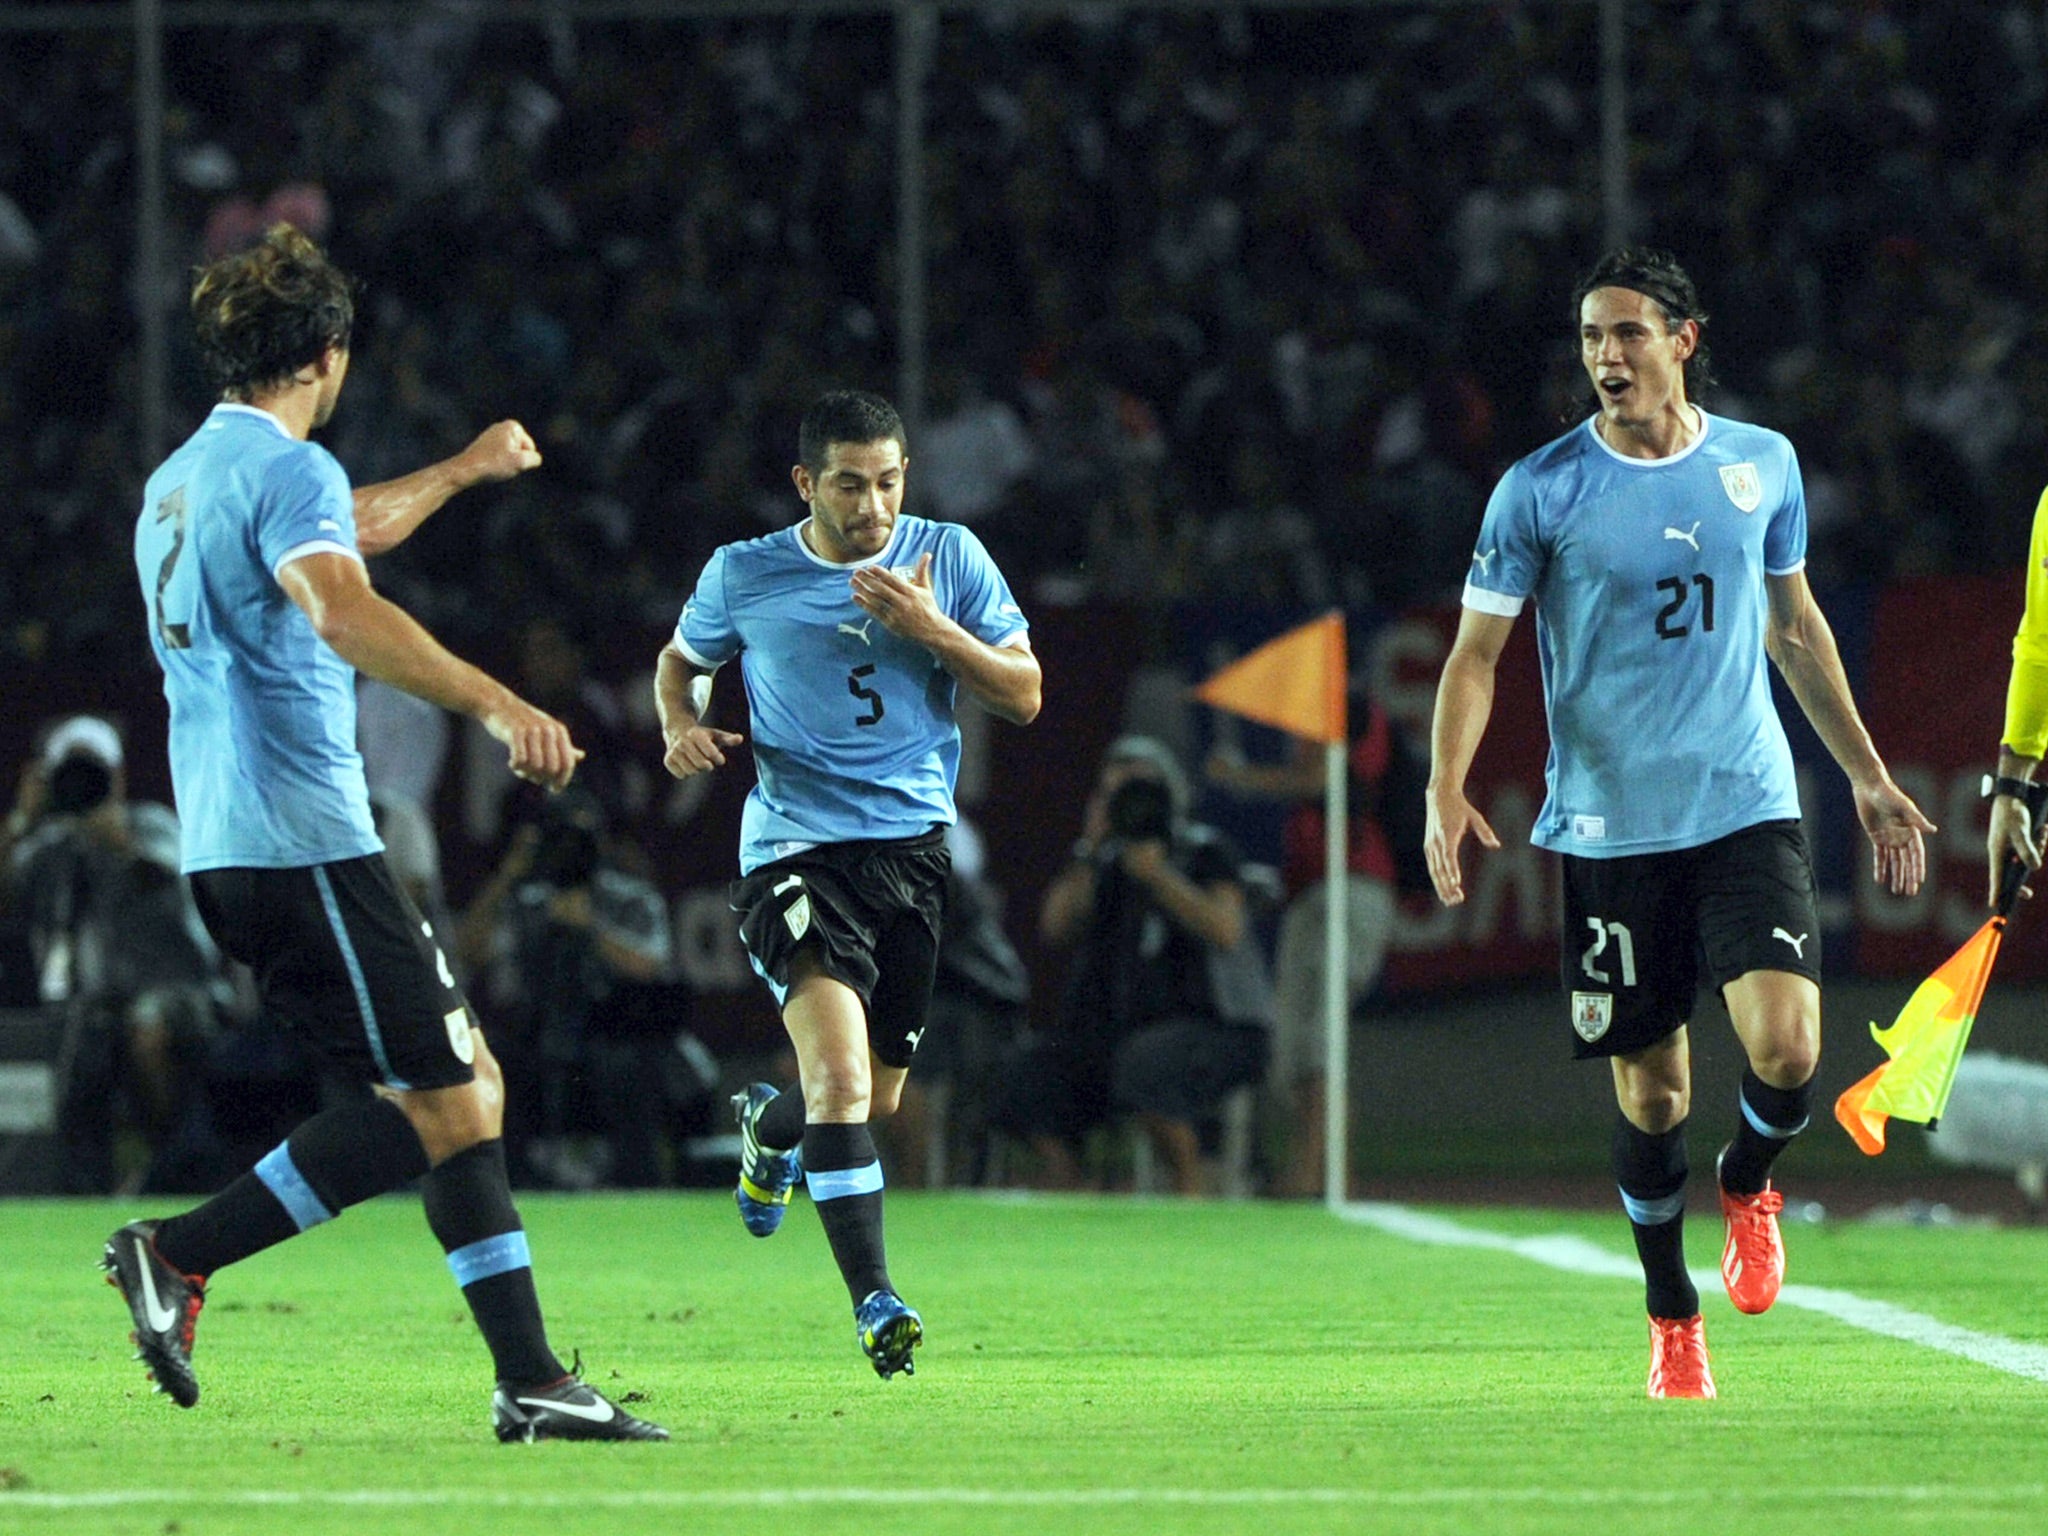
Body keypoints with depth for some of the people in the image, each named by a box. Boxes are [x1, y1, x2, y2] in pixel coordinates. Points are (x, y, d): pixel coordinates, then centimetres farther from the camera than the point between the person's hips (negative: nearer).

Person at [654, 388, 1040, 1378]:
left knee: (875, 1095, 14)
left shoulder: (948, 557, 2)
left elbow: (1023, 695, 1)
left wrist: (932, 629, -14)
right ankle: (874, 1302, -20)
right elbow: (681, 659, 18)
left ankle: (769, 1126, 50)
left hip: (914, 843, 3)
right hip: (795, 845, -3)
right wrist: (681, 724, -3)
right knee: (841, 1079, -22)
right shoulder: (743, 577, -1)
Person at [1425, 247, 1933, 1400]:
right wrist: (1447, 793, -17)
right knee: (1651, 1092, 3)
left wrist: (1869, 776, 21)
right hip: (1610, 823, -1)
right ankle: (1673, 1317, 23)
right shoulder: (1541, 491, -4)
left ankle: (1749, 1185, 16)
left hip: (1749, 807, 1)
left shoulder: (1763, 464, 5)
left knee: (1787, 1044, -18)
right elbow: (1477, 654, -1)